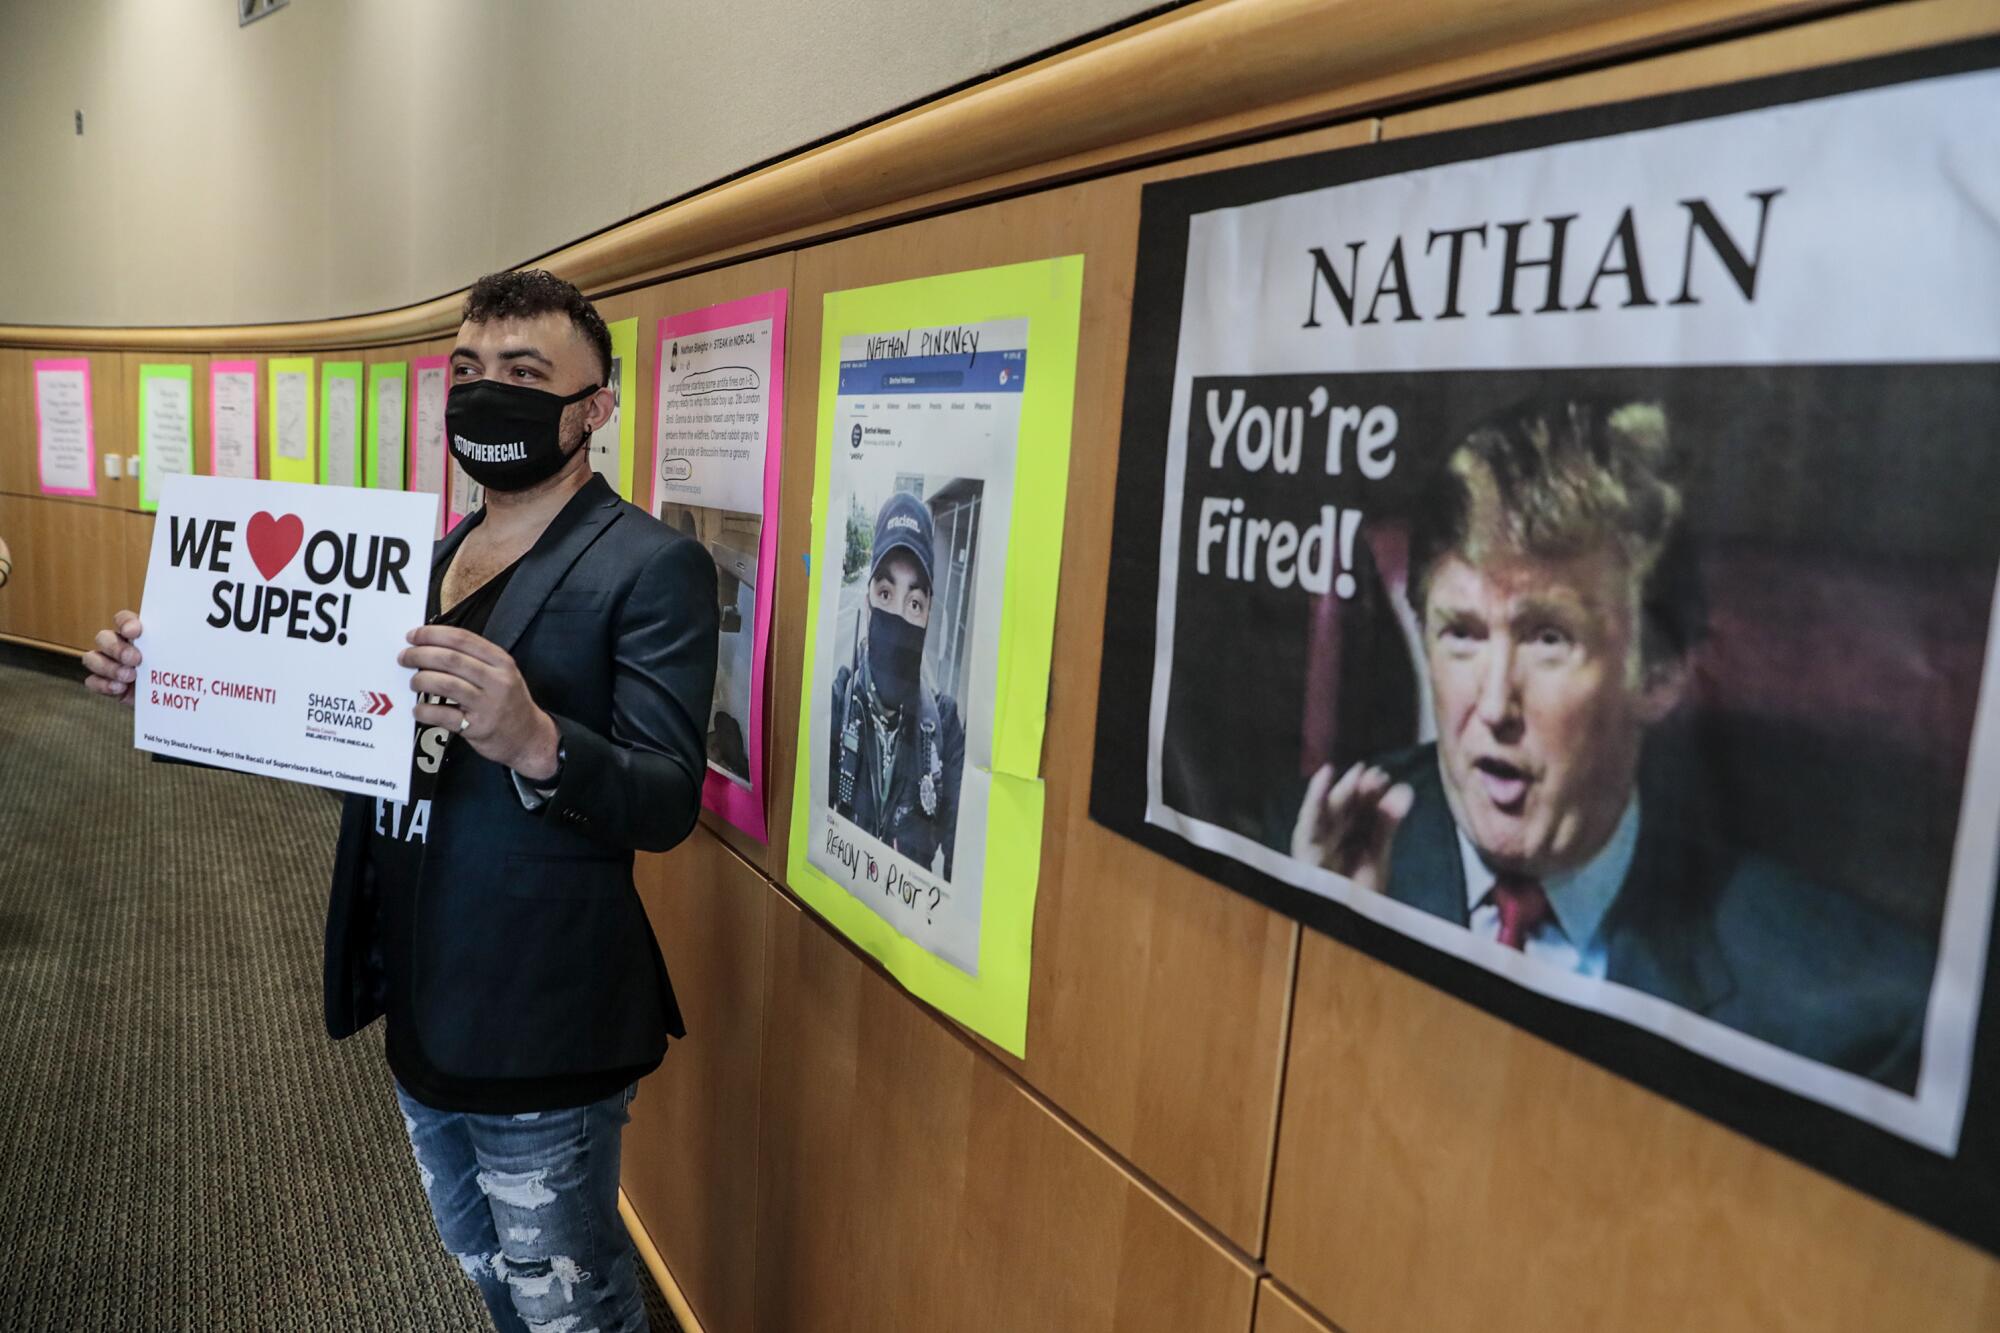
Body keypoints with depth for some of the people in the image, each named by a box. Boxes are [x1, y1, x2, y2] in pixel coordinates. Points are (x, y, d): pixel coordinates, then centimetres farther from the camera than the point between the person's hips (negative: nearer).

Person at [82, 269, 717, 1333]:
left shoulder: (650, 567, -16)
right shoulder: (432, 556, 8)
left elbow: (668, 800, -23)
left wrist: (534, 741, -42)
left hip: (539, 1038, -7)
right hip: (422, 1009, 8)